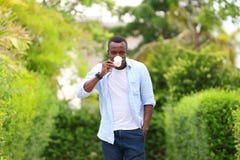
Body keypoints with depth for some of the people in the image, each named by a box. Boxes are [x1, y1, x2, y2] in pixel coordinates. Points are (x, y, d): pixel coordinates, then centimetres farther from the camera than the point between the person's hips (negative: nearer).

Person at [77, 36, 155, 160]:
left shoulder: (139, 68, -1)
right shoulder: (99, 70, 0)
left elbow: (148, 100, 2)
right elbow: (81, 93, -12)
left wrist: (145, 126, -6)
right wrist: (100, 75, -20)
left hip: (133, 132, -1)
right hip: (109, 134, 1)